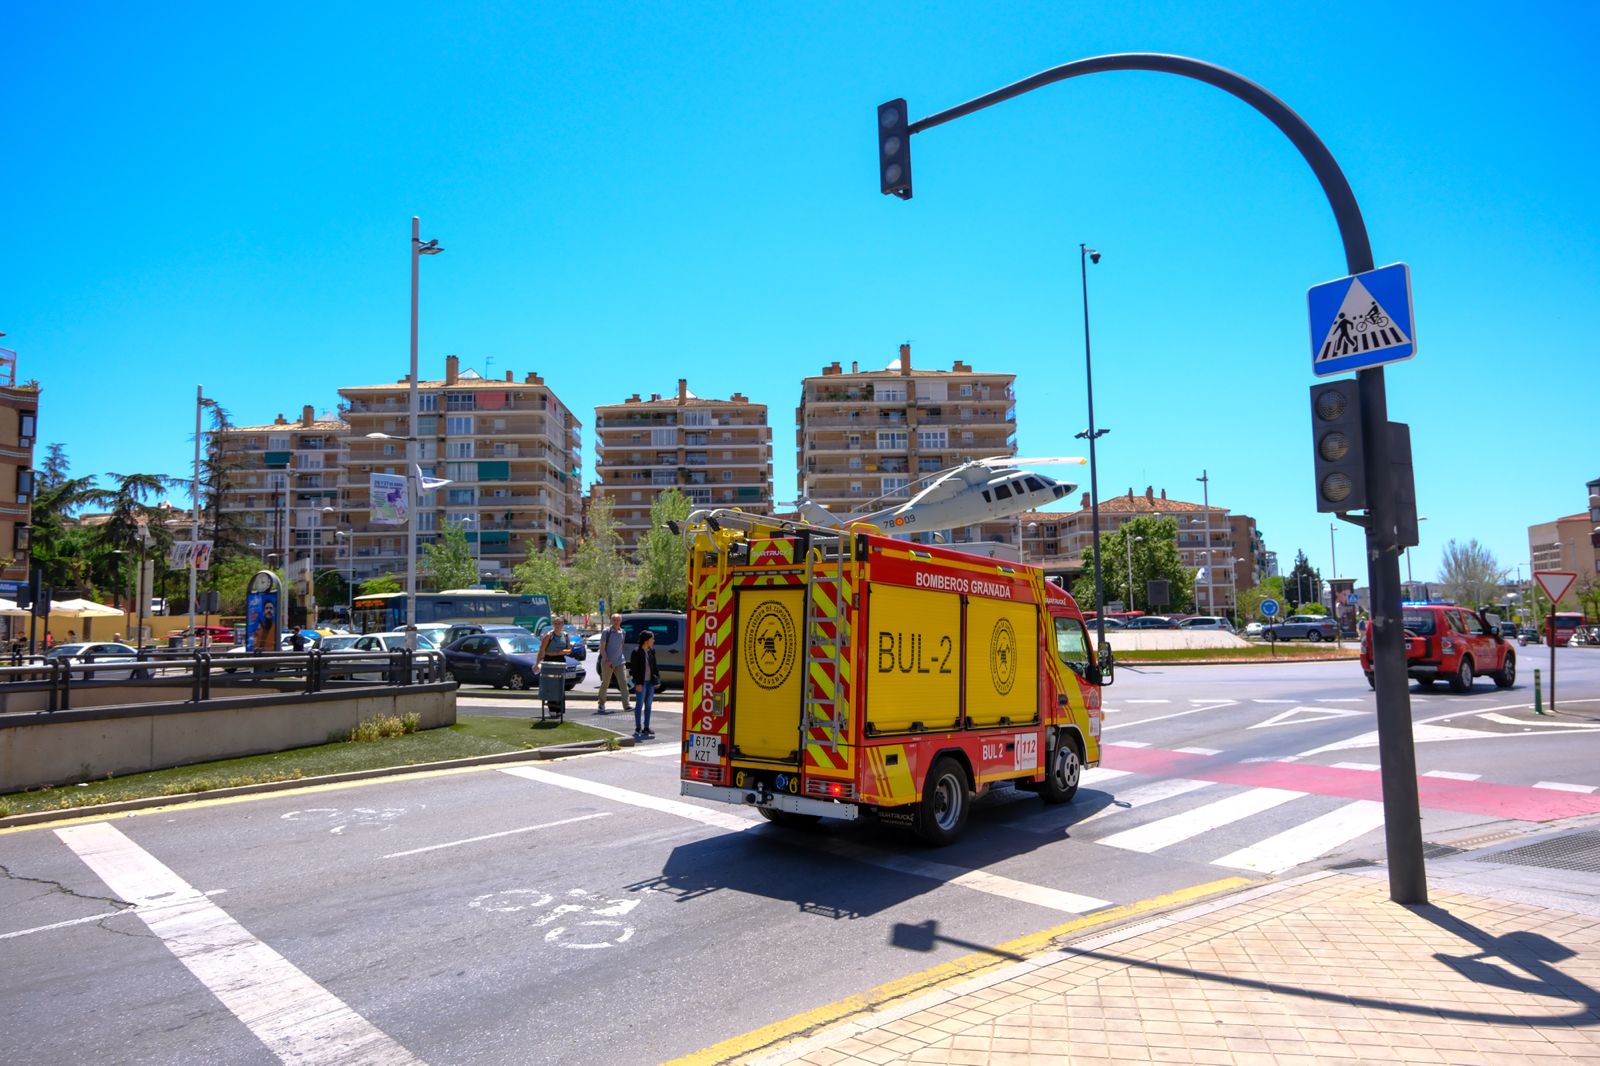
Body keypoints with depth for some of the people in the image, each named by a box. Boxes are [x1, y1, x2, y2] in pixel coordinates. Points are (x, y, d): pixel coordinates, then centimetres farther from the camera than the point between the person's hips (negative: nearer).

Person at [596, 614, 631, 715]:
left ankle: (626, 706, -10)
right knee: (605, 684, 7)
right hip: (608, 663, -4)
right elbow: (602, 648, -9)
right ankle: (601, 705, 20)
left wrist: (623, 658, 14)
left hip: (620, 662, 4)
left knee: (623, 683, -6)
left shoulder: (623, 633, 9)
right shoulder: (607, 632, -6)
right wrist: (606, 660, -18)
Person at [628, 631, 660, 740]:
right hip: (641, 682, -6)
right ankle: (638, 729, 6)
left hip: (650, 682, 6)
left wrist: (657, 678, 8)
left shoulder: (651, 651, 7)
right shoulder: (637, 652, -11)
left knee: (648, 705, 10)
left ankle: (646, 728, 18)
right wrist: (638, 683, -15)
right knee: (639, 704, 0)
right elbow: (633, 668, -11)